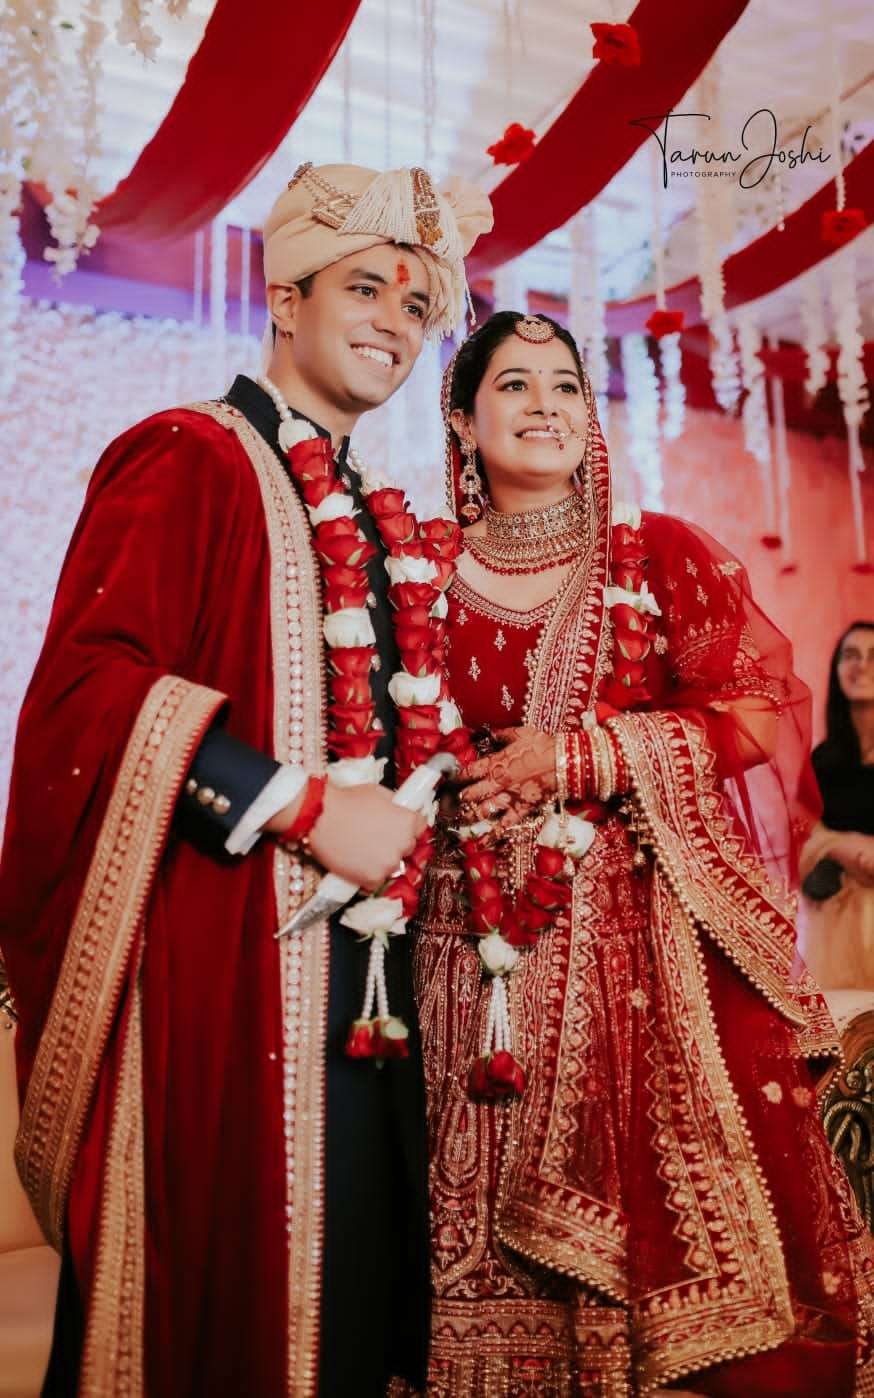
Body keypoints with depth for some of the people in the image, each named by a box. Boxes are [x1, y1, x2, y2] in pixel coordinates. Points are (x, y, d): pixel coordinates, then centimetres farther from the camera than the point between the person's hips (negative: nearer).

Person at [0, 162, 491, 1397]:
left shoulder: (368, 519, 20)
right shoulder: (191, 457, -3)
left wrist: (406, 819, 9)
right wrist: (305, 807, -18)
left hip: (352, 981, 7)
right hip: (219, 964, -7)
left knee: (342, 1283, 12)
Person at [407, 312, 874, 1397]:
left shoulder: (663, 555, 4)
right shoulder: (435, 580, 8)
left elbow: (768, 715, -4)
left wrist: (577, 755, -10)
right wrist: (451, 790, -6)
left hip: (659, 939, -1)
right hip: (494, 954, 1)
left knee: (666, 1206, -1)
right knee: (507, 1221, 5)